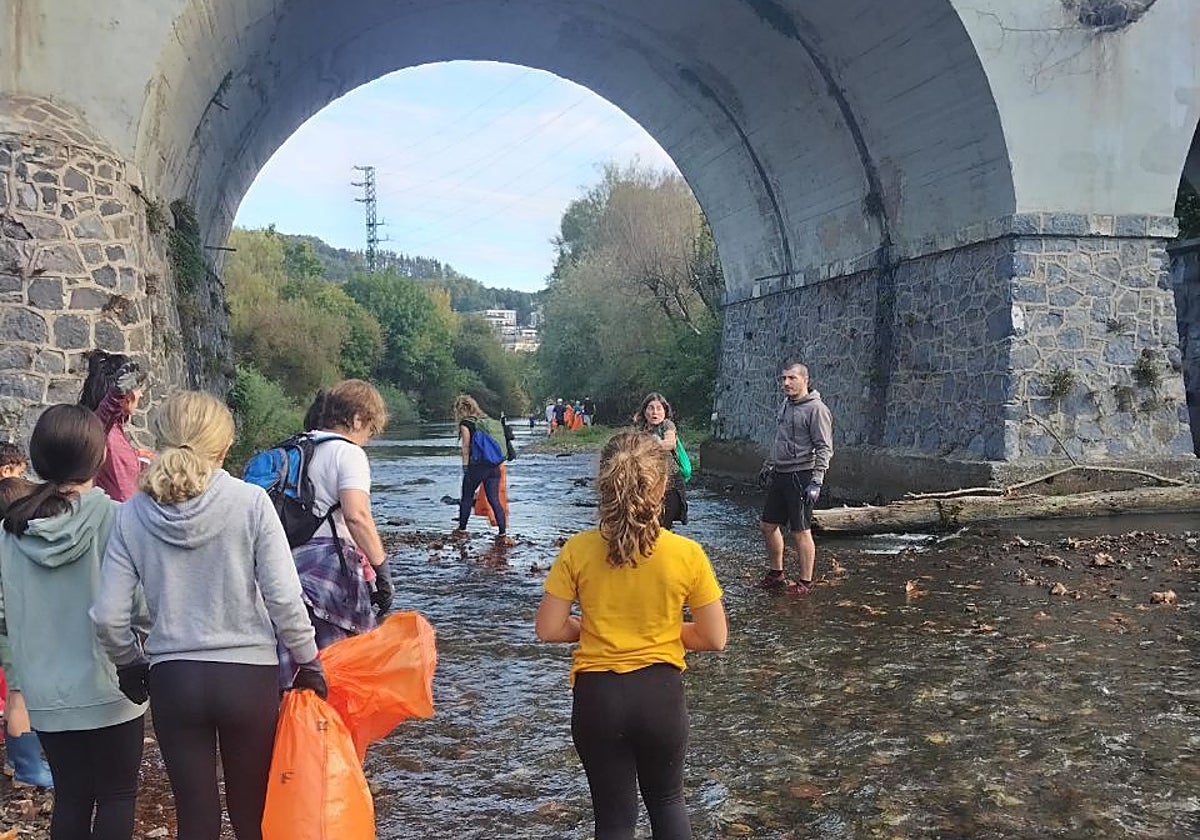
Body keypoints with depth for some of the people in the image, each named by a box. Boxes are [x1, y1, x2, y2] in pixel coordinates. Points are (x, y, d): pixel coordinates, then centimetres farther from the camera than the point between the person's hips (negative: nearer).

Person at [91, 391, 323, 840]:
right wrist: (309, 662, 1)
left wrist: (130, 664, 15)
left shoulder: (134, 513, -4)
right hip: (249, 675, -1)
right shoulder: (250, 502, -12)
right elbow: (284, 598, -13)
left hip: (172, 680, 2)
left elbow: (108, 615, -3)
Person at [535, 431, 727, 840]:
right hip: (660, 692, 0)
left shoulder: (578, 551, -13)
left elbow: (549, 630, -8)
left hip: (598, 696, 0)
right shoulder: (686, 554, -14)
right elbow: (714, 639, -7)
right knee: (666, 800, 26)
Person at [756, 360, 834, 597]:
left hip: (801, 476, -9)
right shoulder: (785, 405, 13)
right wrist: (767, 466, 26)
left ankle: (805, 582, 10)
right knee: (767, 525, 13)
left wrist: (816, 482, -22)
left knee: (801, 531, -1)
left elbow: (824, 448, -16)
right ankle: (775, 574, 28)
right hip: (779, 475, 9)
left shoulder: (816, 409, -12)